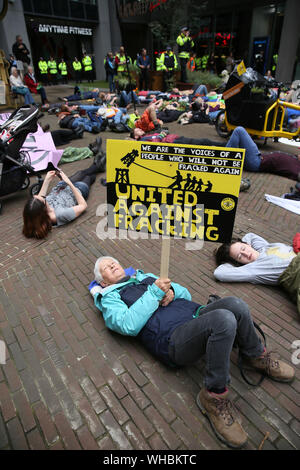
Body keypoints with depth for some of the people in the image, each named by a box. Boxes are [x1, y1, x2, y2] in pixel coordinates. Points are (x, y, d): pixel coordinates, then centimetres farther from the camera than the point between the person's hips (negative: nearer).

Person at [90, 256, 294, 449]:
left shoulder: (146, 276, 28)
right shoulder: (110, 298, 12)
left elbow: (186, 293, 24)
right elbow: (129, 325, -10)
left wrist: (171, 290, 1)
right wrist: (154, 292, -11)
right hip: (172, 336, -6)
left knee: (235, 305, -22)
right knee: (223, 319, -33)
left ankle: (256, 355, 6)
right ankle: (214, 396, -14)